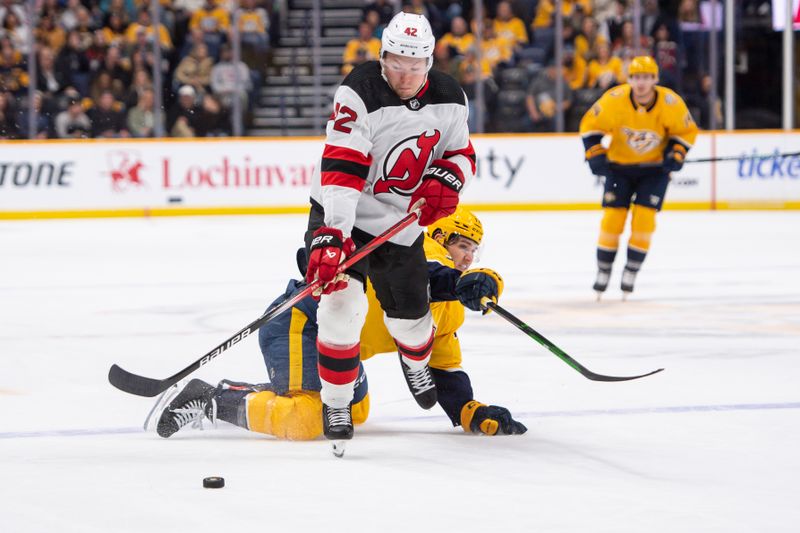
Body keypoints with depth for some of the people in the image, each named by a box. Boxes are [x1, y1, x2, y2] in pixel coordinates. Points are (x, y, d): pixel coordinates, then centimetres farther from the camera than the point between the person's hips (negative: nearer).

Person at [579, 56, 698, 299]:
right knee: (612, 216, -5)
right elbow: (590, 125, -8)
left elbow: (687, 131, -3)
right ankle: (603, 272, 11)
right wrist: (595, 155, -16)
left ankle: (630, 272, 3)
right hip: (619, 165, 0)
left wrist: (675, 154, -17)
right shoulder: (614, 99, -22)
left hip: (655, 167, 0)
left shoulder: (671, 103, -21)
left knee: (644, 217, -12)